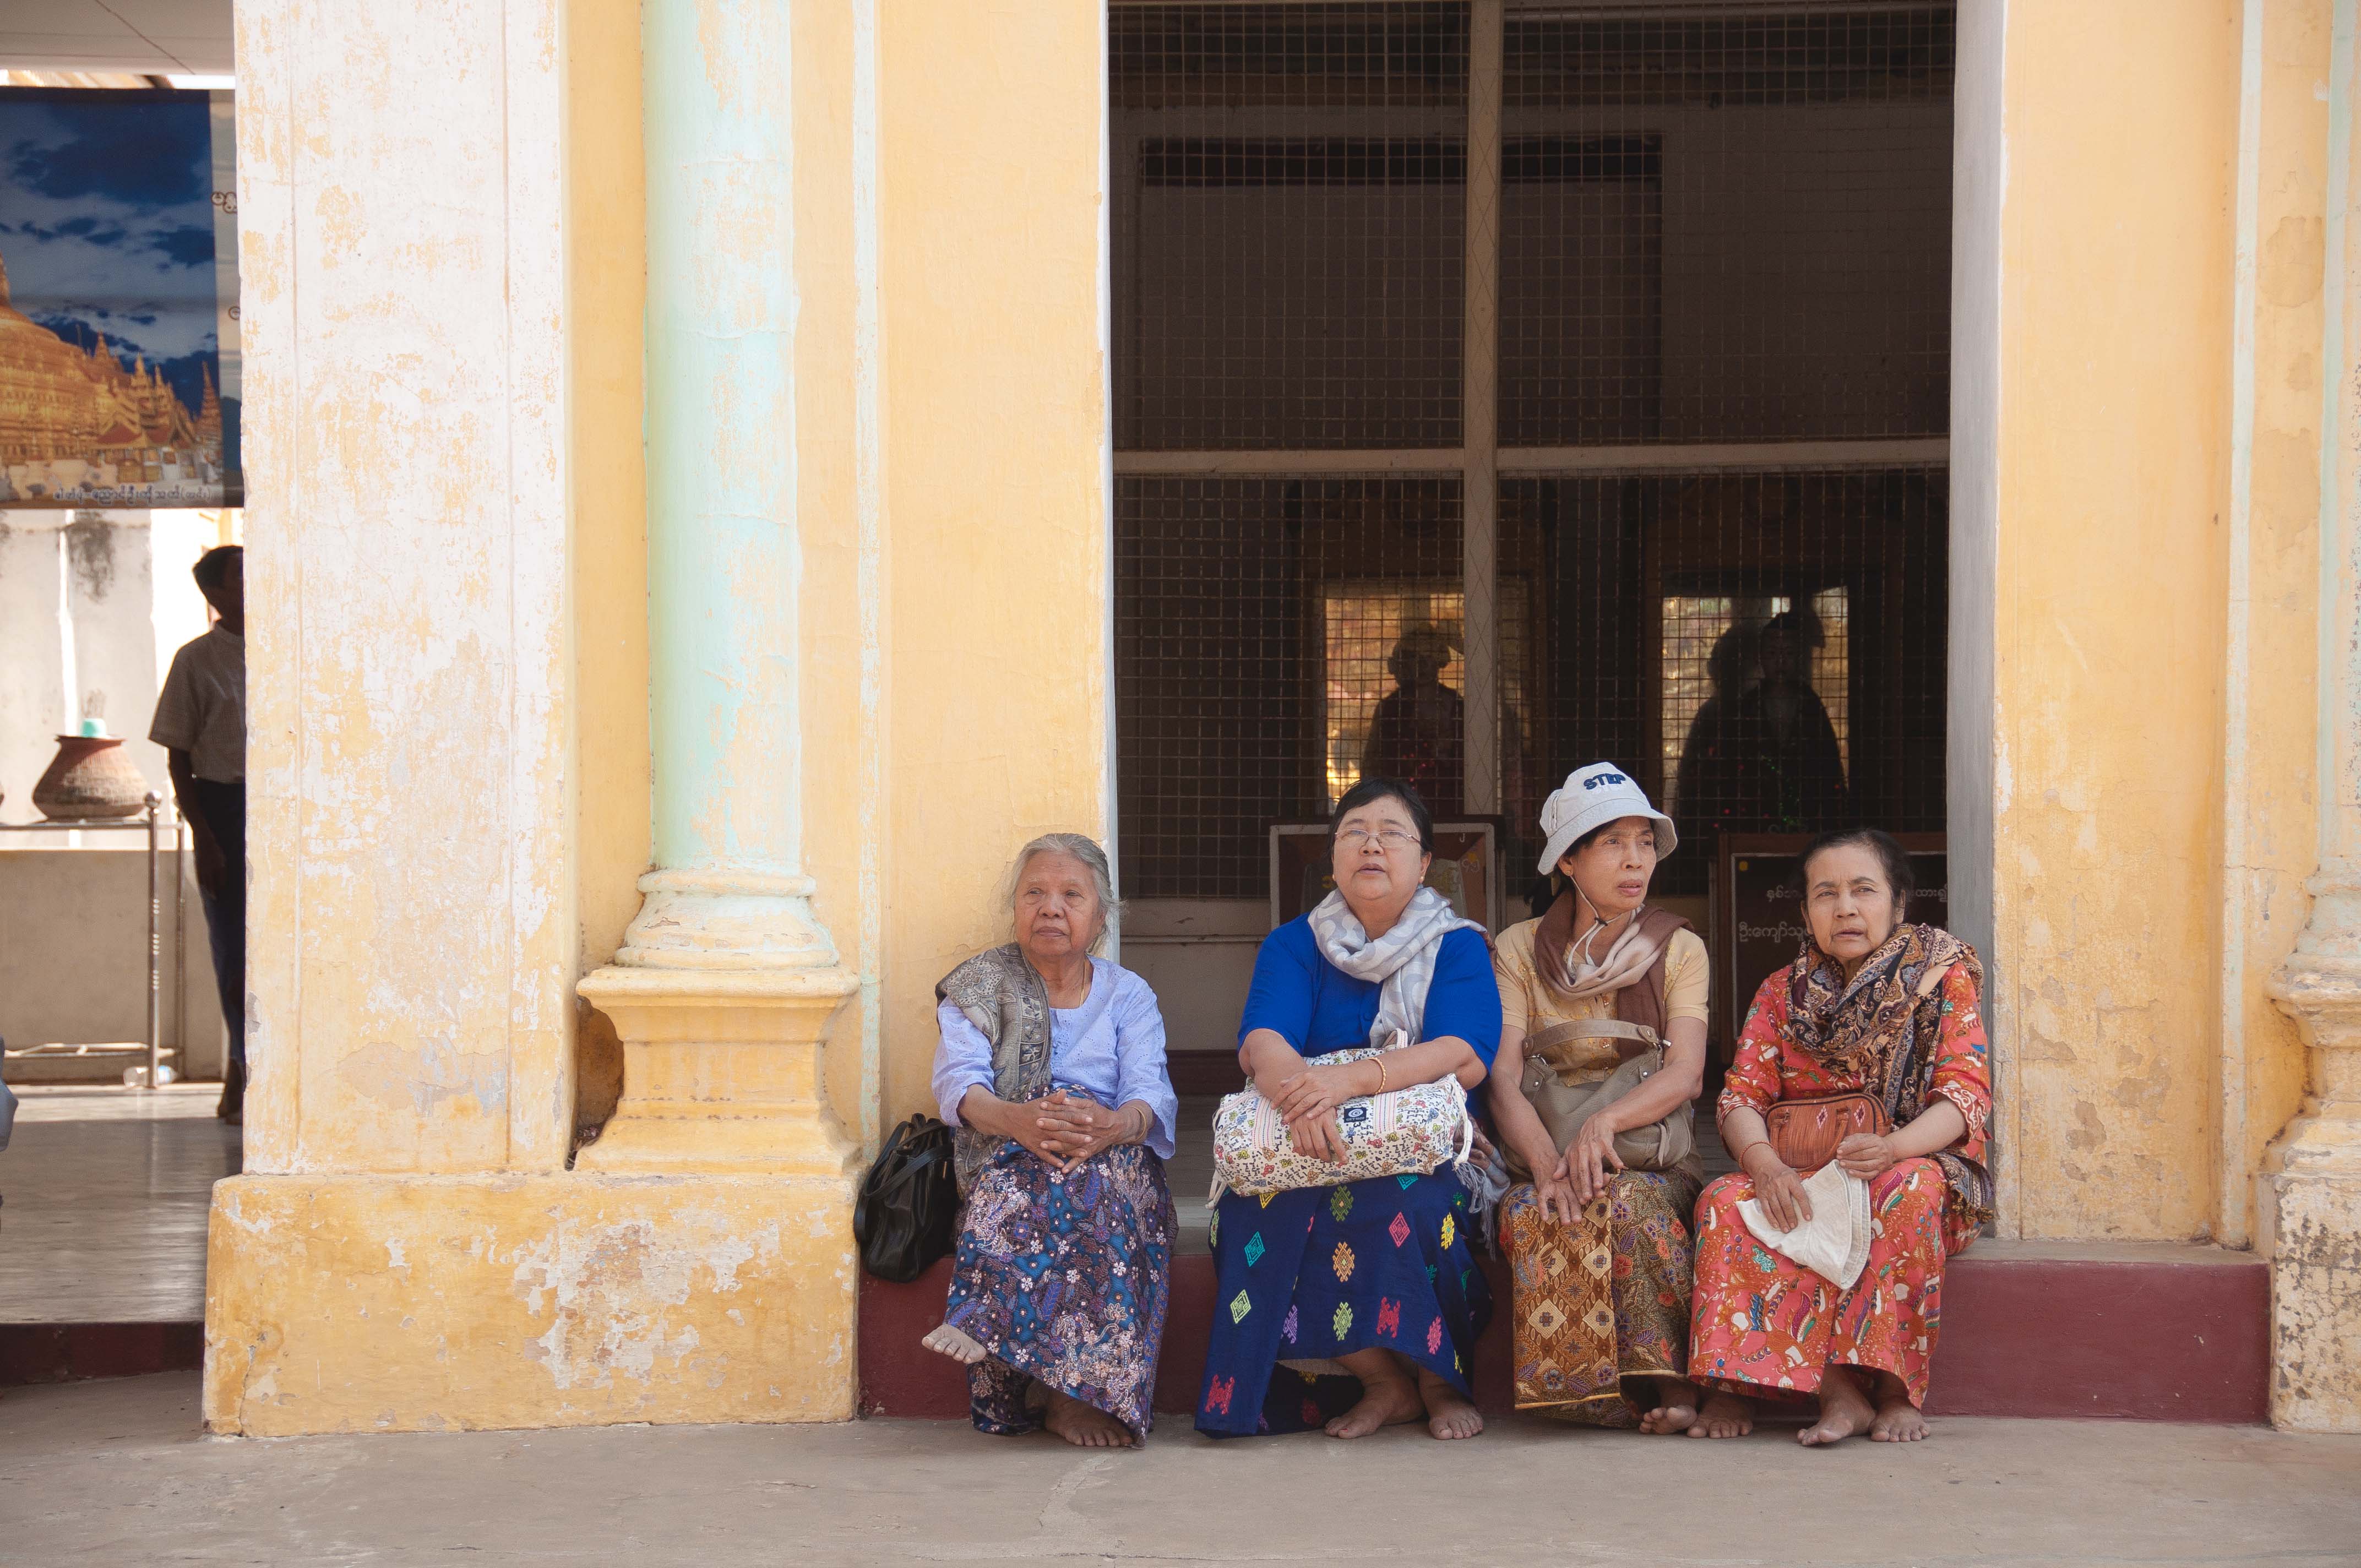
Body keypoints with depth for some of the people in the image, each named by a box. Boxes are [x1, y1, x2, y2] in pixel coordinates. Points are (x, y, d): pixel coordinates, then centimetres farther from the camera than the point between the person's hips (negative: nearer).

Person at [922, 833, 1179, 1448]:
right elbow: (958, 1082, -7)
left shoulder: (1128, 994, 16)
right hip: (1002, 1164, -1)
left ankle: (990, 1327, -47)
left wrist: (1117, 1124, -31)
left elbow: (1152, 1095, -3)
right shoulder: (978, 987, 13)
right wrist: (1015, 1119, -32)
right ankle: (1071, 1386, -45)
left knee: (1084, 1171, -35)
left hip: (1116, 1162, 1)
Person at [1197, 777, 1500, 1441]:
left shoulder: (1458, 948, 6)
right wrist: (1298, 1093, -34)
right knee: (1258, 1208, -31)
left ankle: (1438, 1380, -14)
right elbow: (1261, 1042, -8)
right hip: (1312, 1159, 2)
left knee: (1395, 1203, -37)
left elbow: (1467, 1057, -13)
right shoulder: (1292, 947, 11)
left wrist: (1351, 1078, -30)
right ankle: (1386, 1381, -17)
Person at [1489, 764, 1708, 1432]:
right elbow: (1503, 1078, -4)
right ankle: (1584, 1385, -29)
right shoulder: (1520, 950, 9)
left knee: (1626, 1203, -35)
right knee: (1535, 1213, -35)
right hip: (1545, 1152, 0)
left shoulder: (1678, 950, 8)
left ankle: (1669, 1379, -30)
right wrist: (1547, 1162, -25)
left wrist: (1604, 1123, -28)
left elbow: (1685, 1073, -7)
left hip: (1655, 1160, 0)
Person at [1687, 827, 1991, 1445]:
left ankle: (1893, 1386, -33)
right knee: (1726, 1200, -28)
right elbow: (1742, 1096, 1)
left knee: (1909, 1188, -38)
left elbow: (1965, 1096, -10)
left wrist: (1893, 1147, -31)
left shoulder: (1944, 979, 2)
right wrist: (1766, 1164, -23)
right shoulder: (1782, 993, 11)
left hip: (1913, 1164, -3)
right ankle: (1837, 1389, -36)